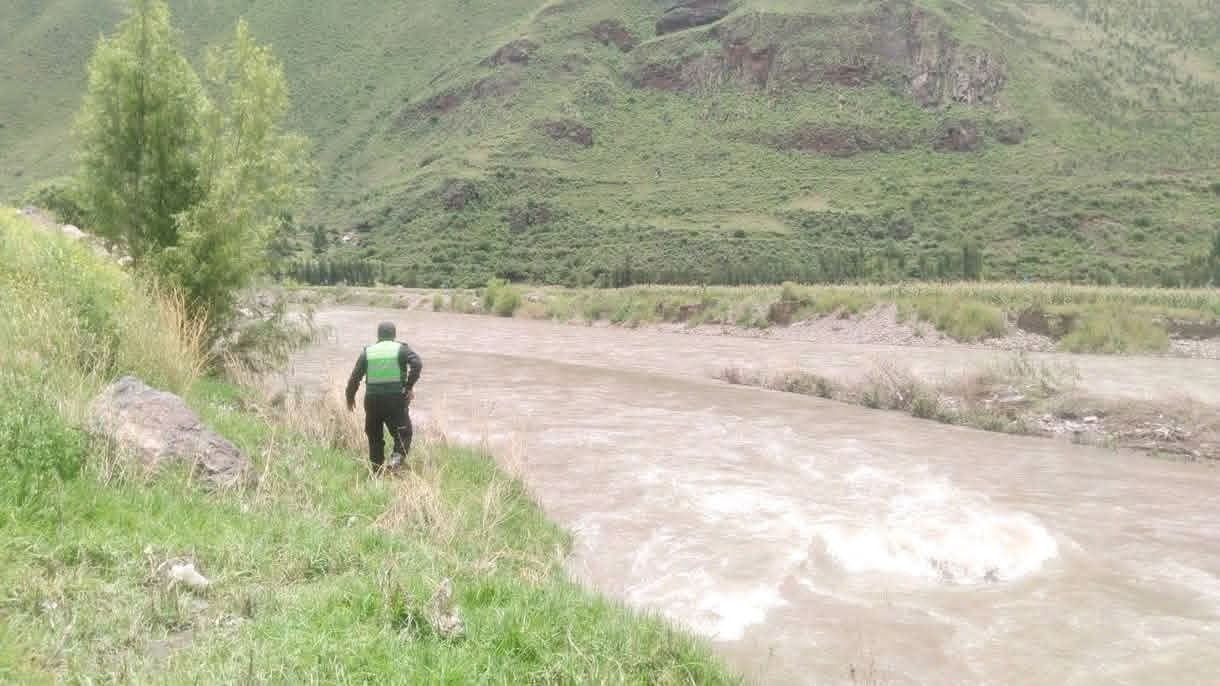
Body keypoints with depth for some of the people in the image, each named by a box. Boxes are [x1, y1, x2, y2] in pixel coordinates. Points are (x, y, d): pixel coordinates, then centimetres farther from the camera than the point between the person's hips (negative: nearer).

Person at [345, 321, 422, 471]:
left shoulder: (367, 352, 10)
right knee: (403, 434, 5)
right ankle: (397, 458, -21)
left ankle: (377, 471, 15)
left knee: (375, 437, 15)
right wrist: (410, 386, -8)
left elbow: (355, 377, 7)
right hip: (396, 399, -2)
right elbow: (417, 364, -14)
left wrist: (350, 397, 19)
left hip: (372, 400, 2)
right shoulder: (402, 349, 4)